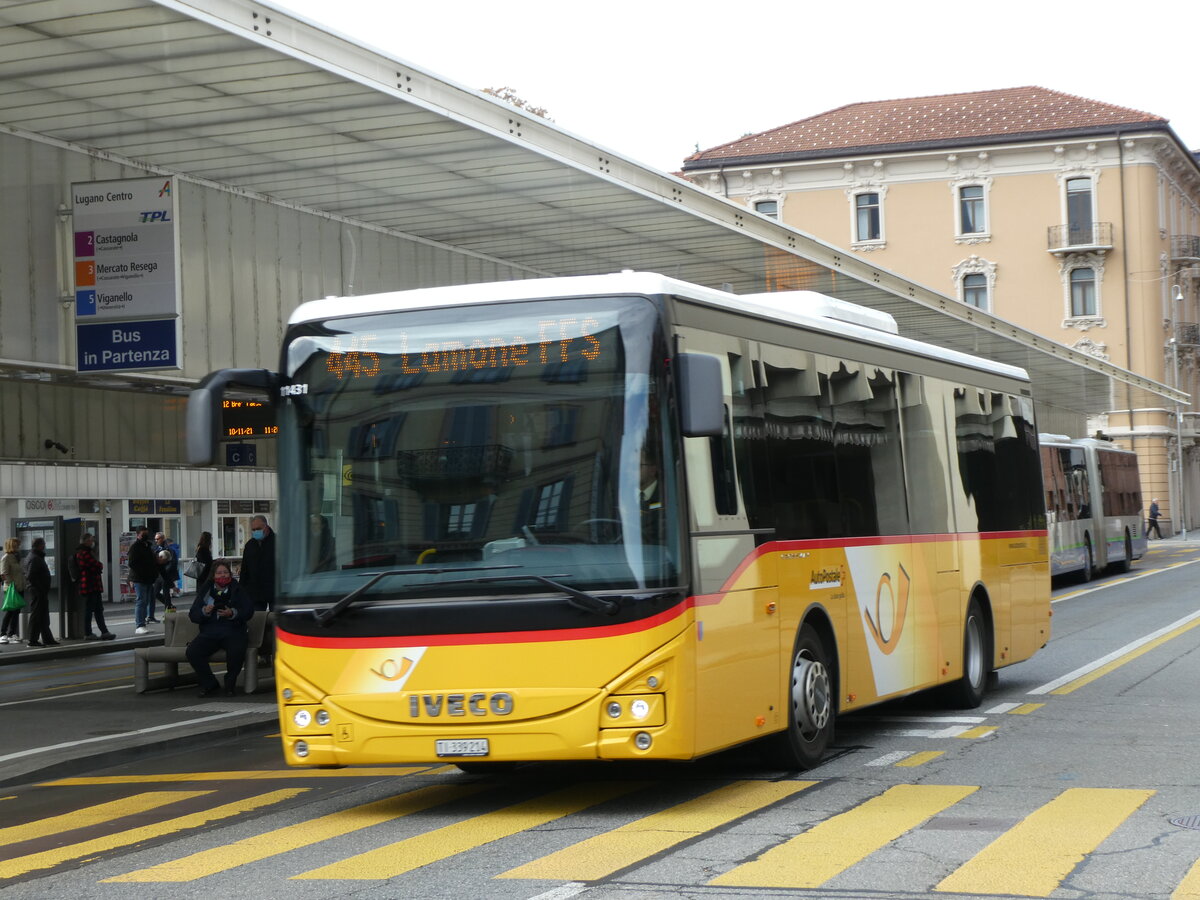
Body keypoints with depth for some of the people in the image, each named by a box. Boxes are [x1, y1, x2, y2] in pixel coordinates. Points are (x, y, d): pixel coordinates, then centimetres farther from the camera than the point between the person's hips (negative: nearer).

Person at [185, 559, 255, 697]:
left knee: (237, 651, -34)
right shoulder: (205, 591, 13)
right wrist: (204, 612, -15)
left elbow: (249, 612, 0)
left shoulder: (237, 590, 10)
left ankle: (230, 683, -6)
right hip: (209, 633, 2)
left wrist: (233, 613, -18)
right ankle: (210, 684, -6)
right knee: (192, 652, -24)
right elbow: (193, 615, 7)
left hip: (233, 632, -2)